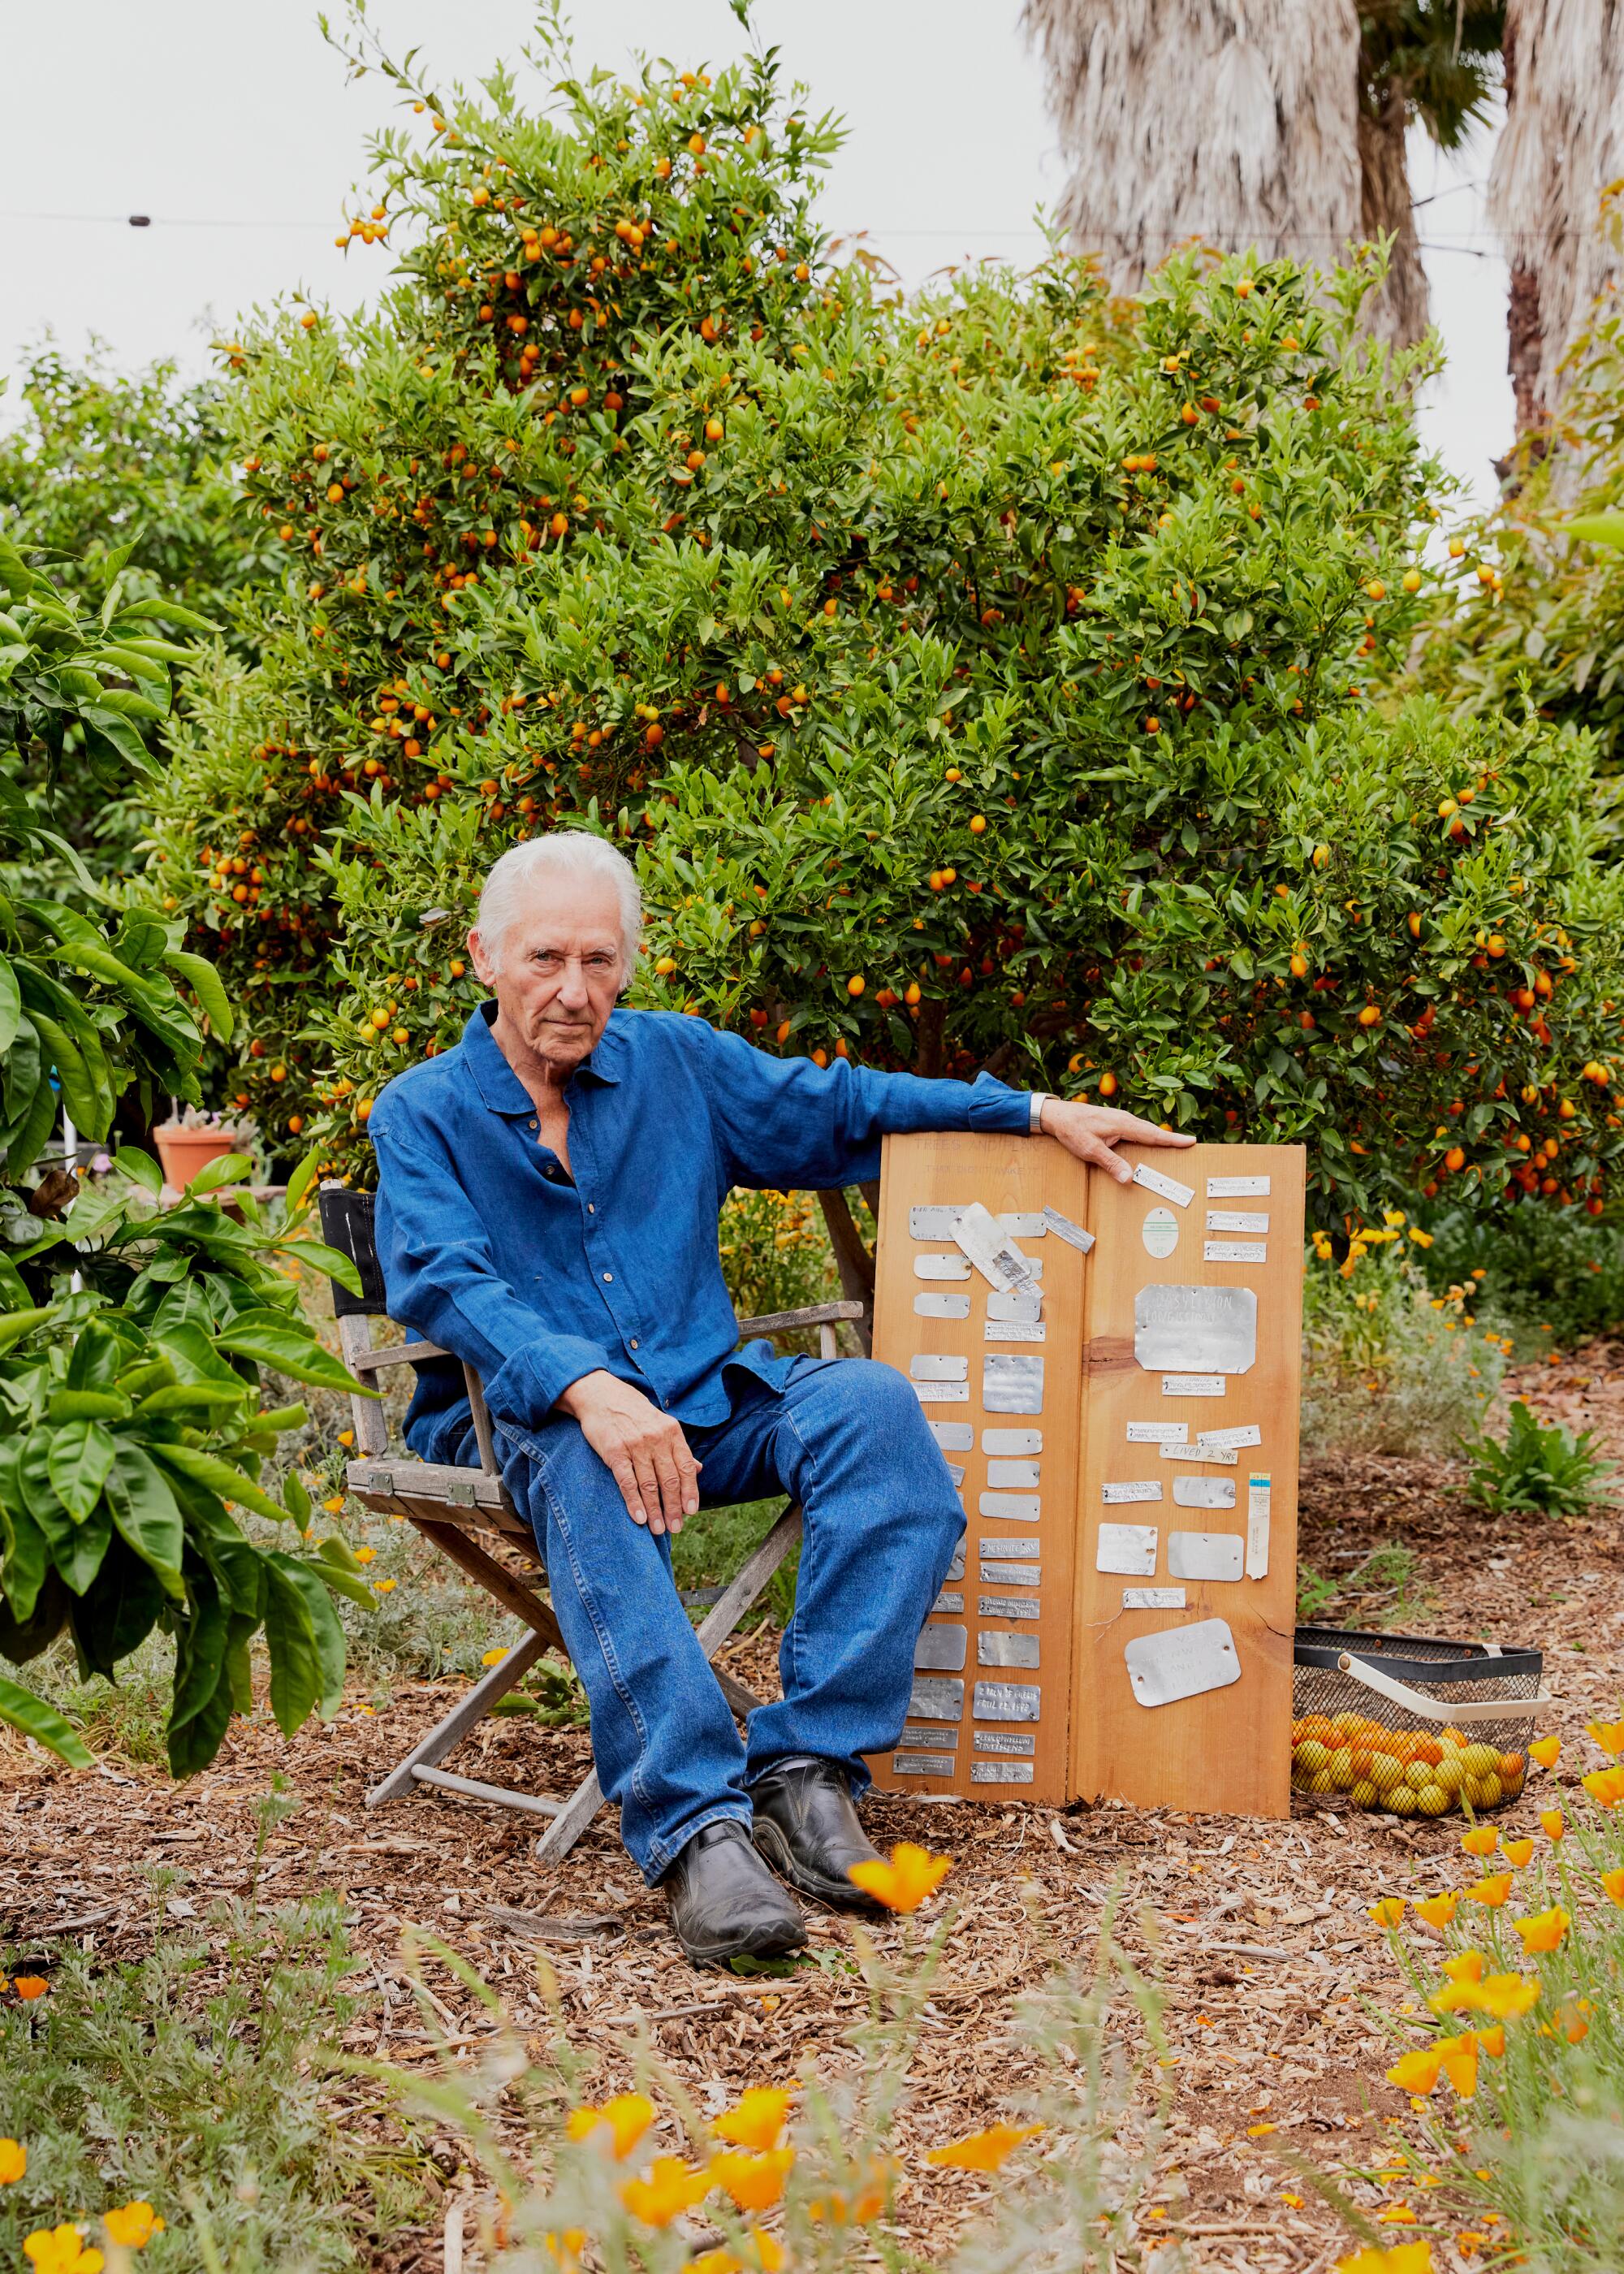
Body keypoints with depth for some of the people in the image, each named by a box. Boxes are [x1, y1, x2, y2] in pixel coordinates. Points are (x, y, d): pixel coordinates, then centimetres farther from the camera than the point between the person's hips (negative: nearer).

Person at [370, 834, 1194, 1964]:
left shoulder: (678, 1062, 14)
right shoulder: (423, 1113, 1)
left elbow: (839, 1107, 24)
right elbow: (447, 1283, -15)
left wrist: (1037, 1111, 16)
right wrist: (587, 1388, -33)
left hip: (704, 1394, 4)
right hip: (527, 1415, -4)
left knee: (870, 1402, -26)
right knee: (594, 1479, -40)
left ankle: (806, 1766, -31)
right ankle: (695, 1829, -50)